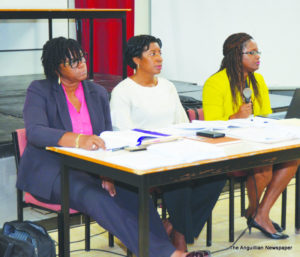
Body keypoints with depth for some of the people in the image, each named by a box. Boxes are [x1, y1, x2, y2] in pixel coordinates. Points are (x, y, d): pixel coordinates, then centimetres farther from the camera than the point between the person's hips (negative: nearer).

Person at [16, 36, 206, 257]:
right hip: (50, 171, -5)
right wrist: (78, 140, -38)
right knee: (95, 196, -35)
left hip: (91, 167, 5)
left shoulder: (98, 93, 14)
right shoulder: (39, 91, -1)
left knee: (135, 193, -26)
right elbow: (35, 132, -20)